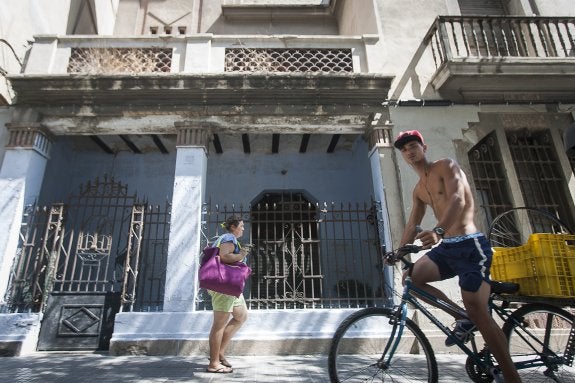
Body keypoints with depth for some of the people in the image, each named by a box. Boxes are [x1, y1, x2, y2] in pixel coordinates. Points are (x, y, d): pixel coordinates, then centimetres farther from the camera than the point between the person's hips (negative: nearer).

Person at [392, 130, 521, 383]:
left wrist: (438, 231, -40)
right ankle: (463, 318, 7)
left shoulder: (446, 166, -5)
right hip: (445, 248, 7)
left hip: (471, 245, -7)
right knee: (410, 277, -9)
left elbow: (458, 199, -23)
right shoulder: (418, 190, 17)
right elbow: (413, 224, 20)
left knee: (478, 312, -11)